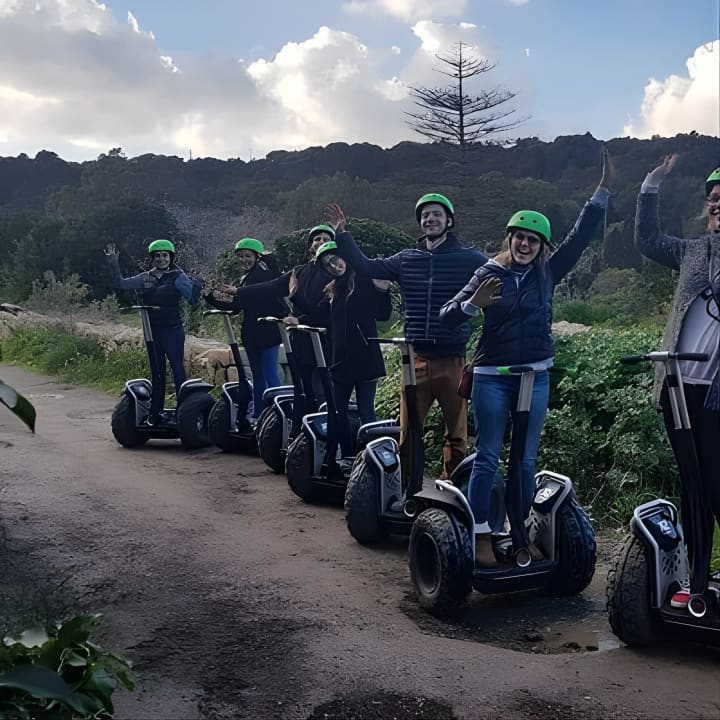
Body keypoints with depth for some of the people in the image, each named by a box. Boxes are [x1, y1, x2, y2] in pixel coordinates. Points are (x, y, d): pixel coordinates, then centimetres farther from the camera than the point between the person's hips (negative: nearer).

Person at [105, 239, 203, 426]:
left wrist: (196, 287, -28)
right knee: (157, 373, 12)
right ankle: (155, 413, 19)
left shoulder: (178, 277, -3)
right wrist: (113, 263, 1)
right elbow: (121, 284, 10)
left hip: (173, 330, -4)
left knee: (178, 370, -8)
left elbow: (192, 299, -10)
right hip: (152, 331, 5)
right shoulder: (146, 278, 8)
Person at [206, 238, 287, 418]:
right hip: (251, 332, 8)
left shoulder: (265, 269, -2)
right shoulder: (244, 279, 19)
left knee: (270, 375, -12)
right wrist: (210, 297, 8)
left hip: (269, 330, -8)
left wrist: (238, 291, -21)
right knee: (257, 375, 14)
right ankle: (257, 415, 22)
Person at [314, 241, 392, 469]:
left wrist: (382, 291, -20)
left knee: (365, 410, -5)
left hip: (365, 357, -7)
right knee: (338, 410, 9)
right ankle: (349, 456, 20)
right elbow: (325, 321, 19)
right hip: (340, 358, 7)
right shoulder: (332, 290, 15)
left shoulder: (364, 280, -3)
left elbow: (383, 315, -6)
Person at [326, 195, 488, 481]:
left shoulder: (468, 259, 0)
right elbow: (366, 267, 10)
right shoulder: (407, 259, 10)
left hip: (452, 360, -2)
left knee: (456, 433, 8)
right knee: (406, 431, 4)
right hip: (417, 358, 2)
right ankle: (403, 487, 15)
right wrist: (341, 234, 6)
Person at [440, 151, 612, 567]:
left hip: (535, 377, 3)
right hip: (492, 376, -3)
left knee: (526, 461, 8)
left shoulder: (548, 274, 6)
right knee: (488, 458, -1)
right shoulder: (489, 273, -2)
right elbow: (447, 317, -6)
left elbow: (582, 236, 5)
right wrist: (473, 303, -26)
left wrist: (604, 189, 1)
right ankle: (481, 538, 6)